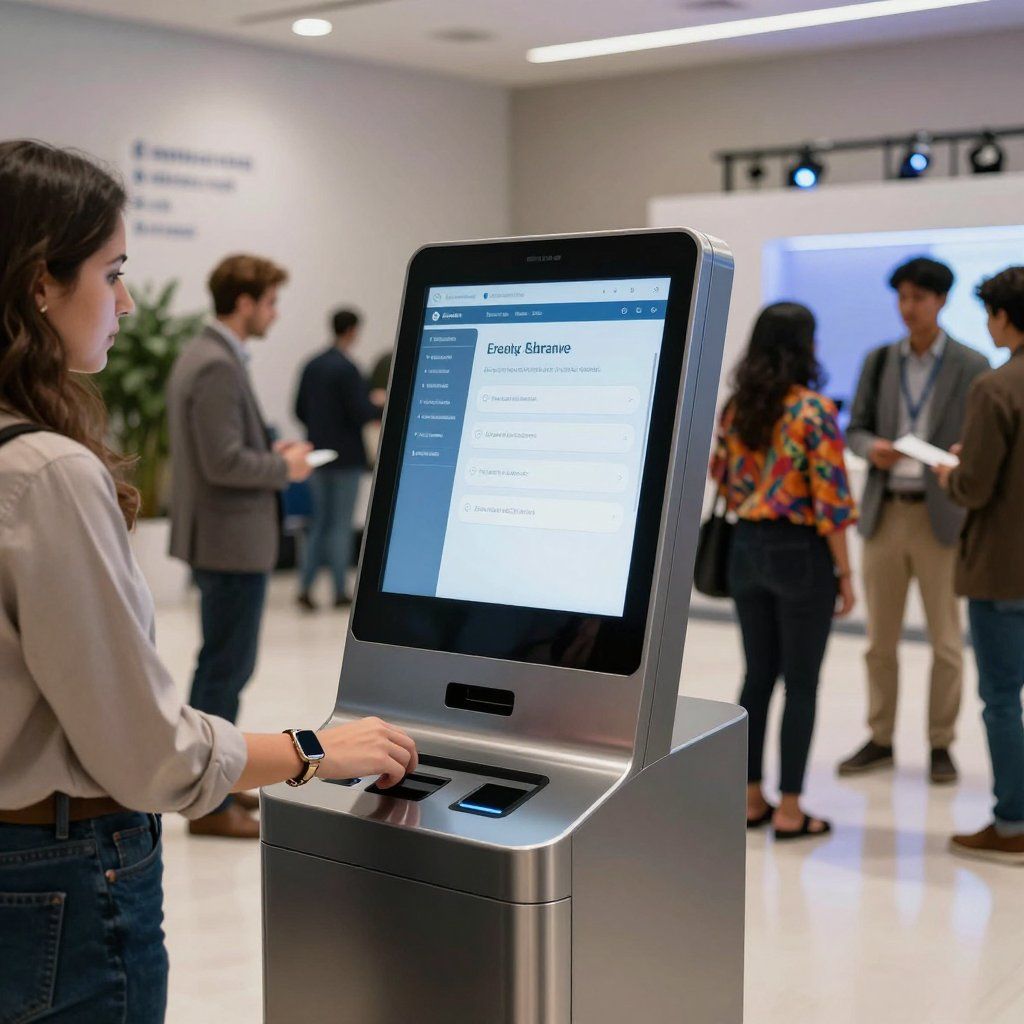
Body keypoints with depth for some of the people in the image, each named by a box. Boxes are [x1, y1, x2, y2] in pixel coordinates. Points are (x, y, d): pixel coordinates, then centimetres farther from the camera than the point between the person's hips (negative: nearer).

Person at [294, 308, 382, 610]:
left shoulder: (311, 366, 5)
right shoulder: (347, 369, -17)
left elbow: (300, 410, 8)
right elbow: (361, 413, -19)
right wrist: (380, 406, 0)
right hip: (346, 457, -6)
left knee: (321, 521, 14)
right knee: (341, 524, 2)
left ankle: (305, 587, 6)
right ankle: (340, 591, 10)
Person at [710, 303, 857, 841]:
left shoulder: (736, 407, 4)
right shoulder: (814, 411, -14)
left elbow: (722, 479, 12)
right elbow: (830, 499, -15)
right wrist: (845, 573, -8)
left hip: (746, 548, 6)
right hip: (801, 553, -6)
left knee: (758, 676, 15)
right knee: (801, 684, 4)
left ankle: (751, 798, 21)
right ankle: (789, 810, 9)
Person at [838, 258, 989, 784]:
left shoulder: (971, 366, -1)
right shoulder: (878, 361, 9)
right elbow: (855, 428, 10)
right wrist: (872, 448, -12)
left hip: (941, 516, -3)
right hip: (884, 512, 3)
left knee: (945, 641, 4)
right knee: (880, 639, 9)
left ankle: (941, 745, 16)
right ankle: (880, 740, 21)